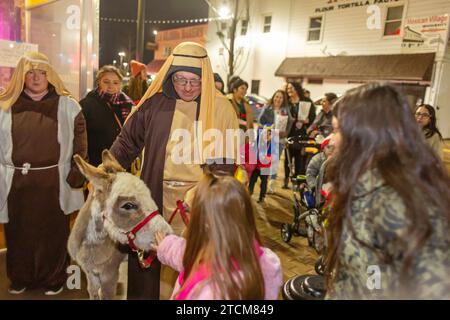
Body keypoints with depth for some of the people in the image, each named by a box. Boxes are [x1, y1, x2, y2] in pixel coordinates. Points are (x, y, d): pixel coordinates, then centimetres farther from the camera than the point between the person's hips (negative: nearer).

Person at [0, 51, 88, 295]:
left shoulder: (67, 105, 3)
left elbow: (80, 142, 2)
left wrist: (77, 171, -5)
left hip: (54, 182, -1)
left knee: (53, 233, 8)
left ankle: (54, 279, 26)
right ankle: (20, 278, 33)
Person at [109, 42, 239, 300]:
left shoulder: (221, 108, -4)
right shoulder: (155, 103, 0)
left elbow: (229, 158, 0)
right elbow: (127, 142, 8)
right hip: (154, 194, 2)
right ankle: (141, 294, 41)